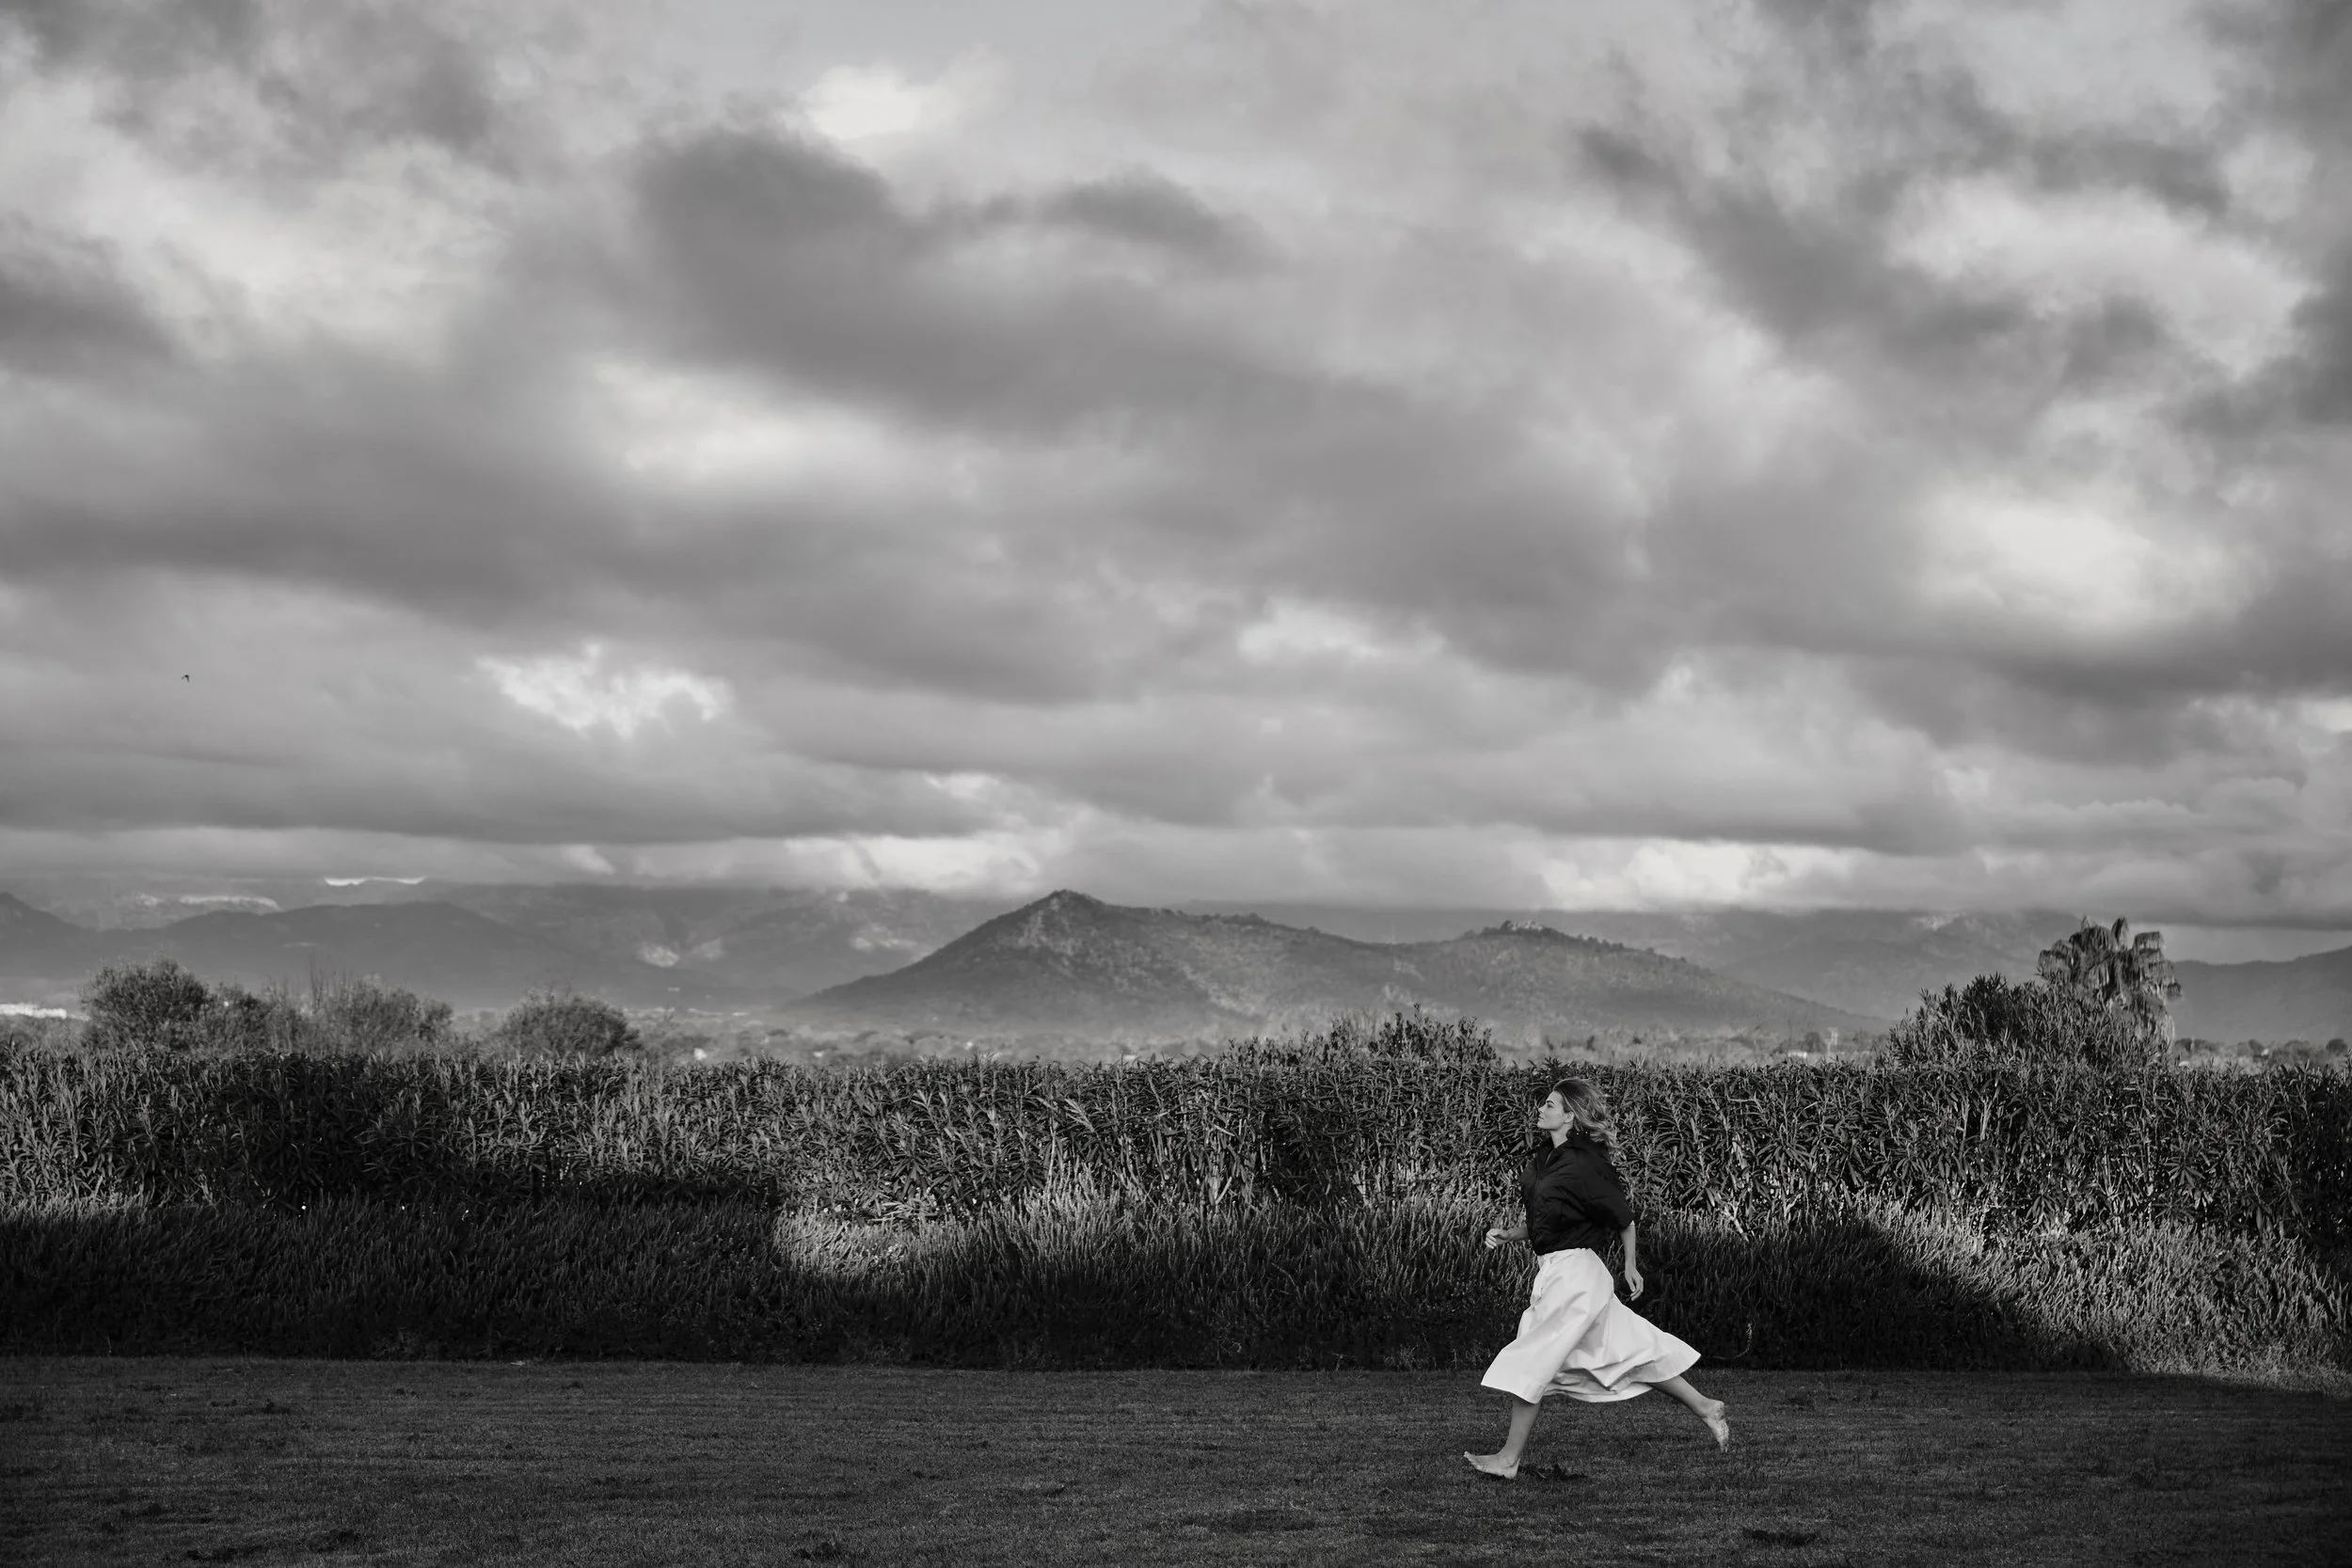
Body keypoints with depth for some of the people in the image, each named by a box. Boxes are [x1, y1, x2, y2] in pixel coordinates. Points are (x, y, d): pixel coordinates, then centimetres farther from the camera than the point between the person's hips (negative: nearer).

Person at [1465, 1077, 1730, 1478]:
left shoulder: (1584, 1167, -18)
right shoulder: (1543, 1159, 8)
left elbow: (1624, 1218, -6)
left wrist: (1630, 1265, 6)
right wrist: (1506, 1234, 3)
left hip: (1575, 1275, -9)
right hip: (1554, 1274, 9)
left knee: (1530, 1362, -5)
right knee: (1628, 1348, 14)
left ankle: (1509, 1459, 3)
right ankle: (1705, 1408, 23)